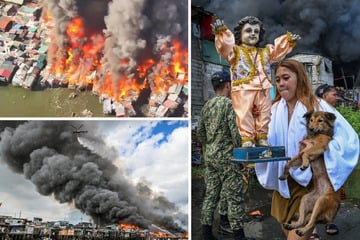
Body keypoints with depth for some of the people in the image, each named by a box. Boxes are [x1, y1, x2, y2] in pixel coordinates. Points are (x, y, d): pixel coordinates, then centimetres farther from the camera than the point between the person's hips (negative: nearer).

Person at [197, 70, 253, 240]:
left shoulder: (207, 105, 10)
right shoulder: (227, 103, -12)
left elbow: (200, 132, 13)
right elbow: (234, 132, -16)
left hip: (210, 157, 7)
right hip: (226, 157, -7)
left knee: (211, 194, 11)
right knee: (234, 196, 0)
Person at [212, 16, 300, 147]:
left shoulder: (265, 52, 25)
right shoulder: (235, 50, 5)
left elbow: (279, 48, 28)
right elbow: (225, 46, -12)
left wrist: (289, 41, 13)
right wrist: (221, 33, -30)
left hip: (263, 89, 5)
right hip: (243, 89, -5)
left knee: (264, 114, 6)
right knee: (245, 115, -10)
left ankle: (261, 137, 15)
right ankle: (247, 138, -4)